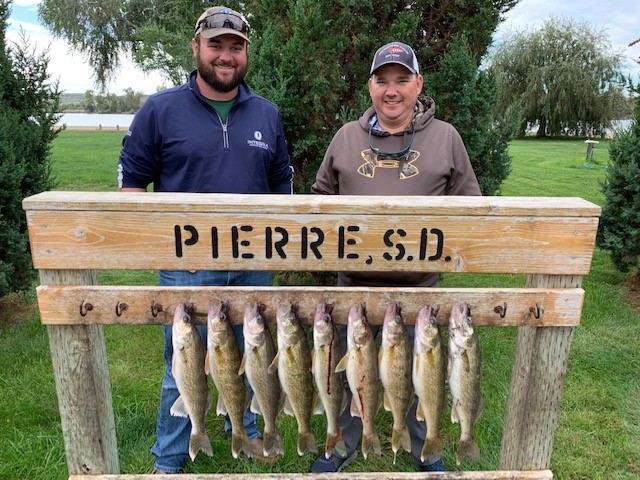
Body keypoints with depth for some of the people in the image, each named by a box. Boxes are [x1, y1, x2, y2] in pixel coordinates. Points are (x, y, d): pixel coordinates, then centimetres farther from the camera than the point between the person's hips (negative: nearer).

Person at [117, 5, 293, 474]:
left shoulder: (267, 114, 7)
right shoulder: (160, 110, -3)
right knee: (185, 368, 9)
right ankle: (169, 460, 31)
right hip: (188, 266, -3)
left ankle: (243, 428, 44)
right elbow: (131, 180, -1)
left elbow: (282, 183, 14)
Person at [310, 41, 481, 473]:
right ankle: (344, 446, 40)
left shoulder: (445, 137, 0)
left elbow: (468, 203, 4)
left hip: (419, 284, -1)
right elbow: (322, 195, 11)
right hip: (355, 280, 2)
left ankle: (426, 452, 42)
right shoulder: (347, 136, 4)